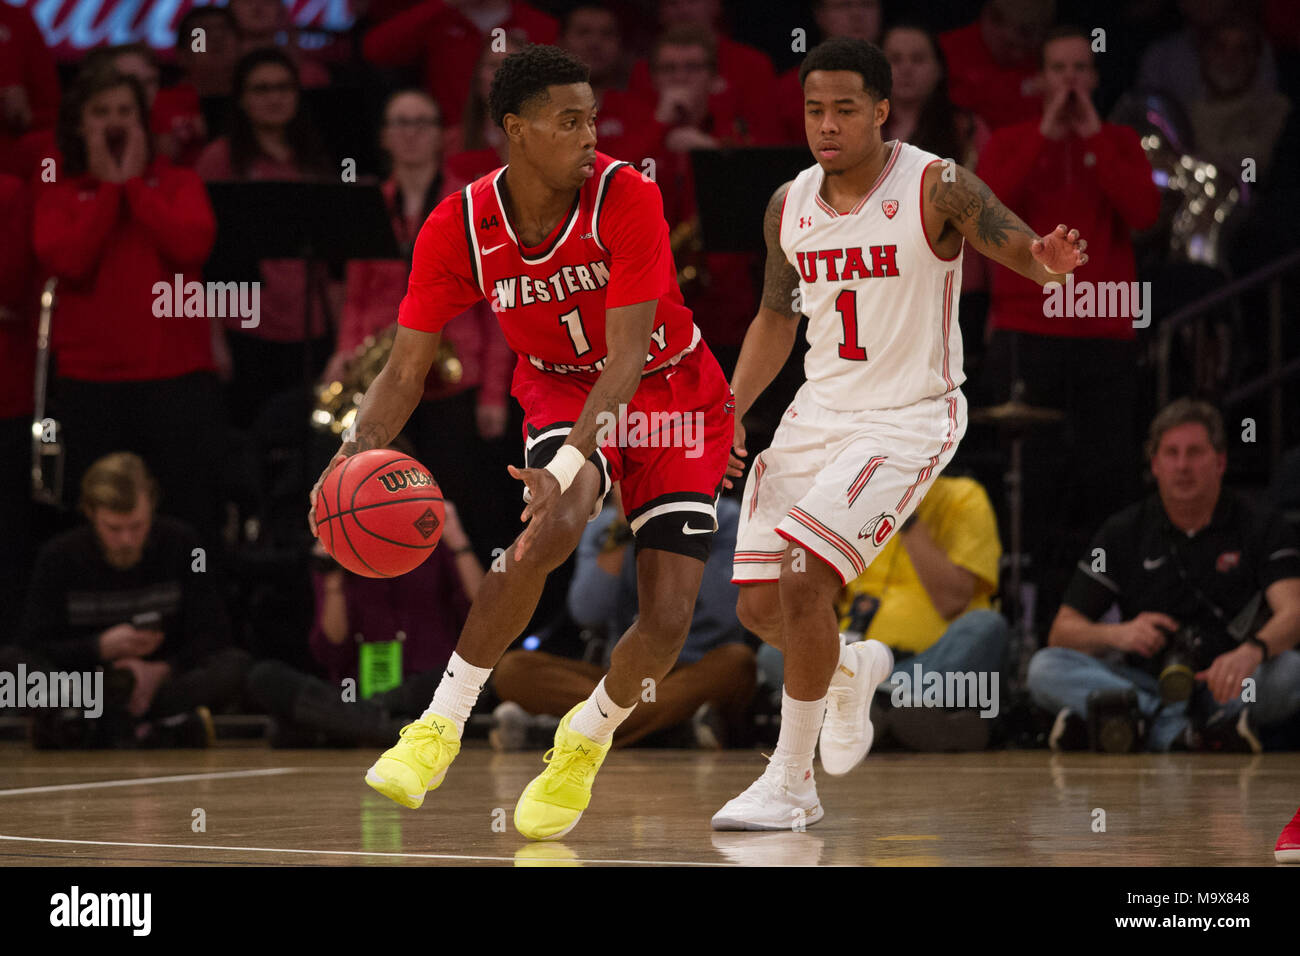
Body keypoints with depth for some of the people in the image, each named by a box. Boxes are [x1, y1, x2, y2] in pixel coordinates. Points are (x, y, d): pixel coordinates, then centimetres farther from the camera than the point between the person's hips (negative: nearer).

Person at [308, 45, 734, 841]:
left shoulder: (627, 198, -26)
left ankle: (585, 741, 19)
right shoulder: (459, 229, -18)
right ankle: (441, 726, -17)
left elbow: (626, 356, -30)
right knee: (553, 529, -32)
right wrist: (361, 451, -32)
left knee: (668, 619, -12)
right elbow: (407, 369, -12)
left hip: (672, 393, -1)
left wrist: (571, 461, -45)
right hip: (562, 387, 1)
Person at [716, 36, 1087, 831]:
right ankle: (850, 671, 39)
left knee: (805, 579, -21)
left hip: (911, 420, -6)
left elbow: (1022, 250, -16)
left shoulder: (937, 189, -14)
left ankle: (791, 784, -8)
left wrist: (1049, 262, -41)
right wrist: (729, 411, 4)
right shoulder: (788, 207, 3)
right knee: (758, 604, 4)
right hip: (820, 410, 6)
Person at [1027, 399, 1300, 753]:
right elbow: (1063, 631, 6)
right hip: (1146, 682, 2)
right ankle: (1183, 733, -41)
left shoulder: (1261, 529, 4)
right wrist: (1118, 634, -18)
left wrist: (1251, 651, -37)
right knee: (1045, 668, -23)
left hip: (1222, 689, -2)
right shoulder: (1123, 534, 10)